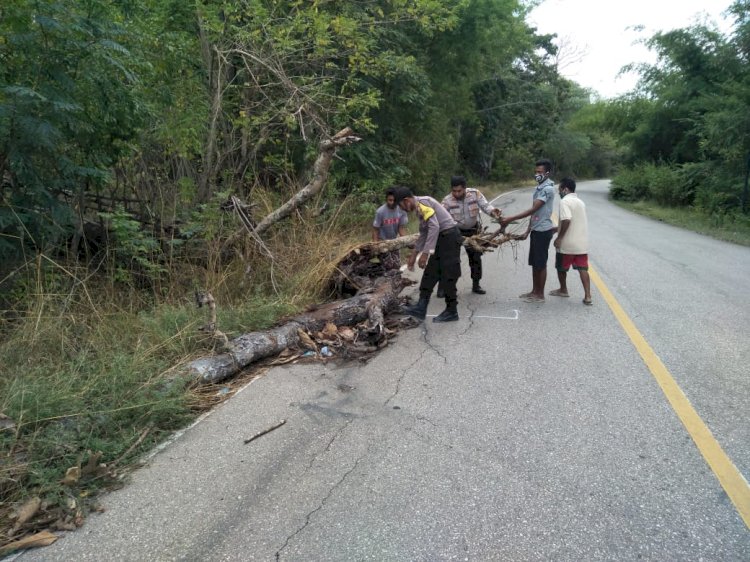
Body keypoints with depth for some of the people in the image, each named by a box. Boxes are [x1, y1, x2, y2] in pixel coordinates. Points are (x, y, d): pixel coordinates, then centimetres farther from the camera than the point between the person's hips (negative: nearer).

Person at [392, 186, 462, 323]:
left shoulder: (422, 202, -16)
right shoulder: (419, 207, 15)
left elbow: (434, 227, -26)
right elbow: (424, 233, 22)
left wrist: (425, 253, -26)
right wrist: (414, 254, 23)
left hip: (449, 237, -10)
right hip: (441, 239, 10)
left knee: (447, 277, -3)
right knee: (430, 274, 7)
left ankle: (451, 312, 7)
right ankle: (421, 308, 8)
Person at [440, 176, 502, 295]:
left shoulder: (475, 193, -15)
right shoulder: (447, 200, -18)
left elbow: (485, 205, -15)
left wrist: (492, 211, -37)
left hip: (473, 231, 2)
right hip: (455, 232, -2)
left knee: (476, 258, 9)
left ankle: (476, 285, 25)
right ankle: (442, 286, 5)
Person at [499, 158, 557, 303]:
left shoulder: (548, 189, -17)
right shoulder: (539, 188, 13)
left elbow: (532, 210, -24)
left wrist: (510, 219, -27)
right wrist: (527, 231, 16)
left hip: (543, 230, -9)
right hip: (536, 230, 9)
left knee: (541, 263, 0)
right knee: (534, 262, 14)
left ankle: (540, 295, 10)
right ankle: (534, 291, 24)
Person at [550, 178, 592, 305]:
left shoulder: (565, 201, -13)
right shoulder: (580, 202, 15)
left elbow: (566, 220, -26)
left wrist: (559, 238, -20)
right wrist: (557, 229, 25)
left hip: (567, 243, -7)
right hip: (582, 242, 7)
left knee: (561, 267, 13)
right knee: (583, 269, 3)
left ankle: (563, 290, 29)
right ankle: (587, 296, -4)